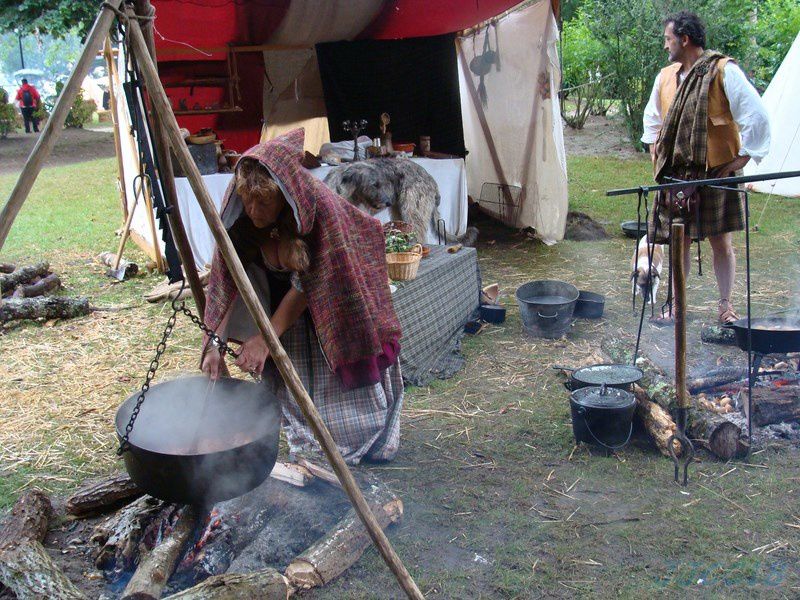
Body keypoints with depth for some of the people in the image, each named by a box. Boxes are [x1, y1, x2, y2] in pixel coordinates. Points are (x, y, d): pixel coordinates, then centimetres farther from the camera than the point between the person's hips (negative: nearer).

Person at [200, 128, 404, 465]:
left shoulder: (319, 208, -35)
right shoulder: (238, 217, -22)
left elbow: (307, 285, -30)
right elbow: (226, 283, -20)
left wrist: (266, 339, -32)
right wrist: (215, 343, -28)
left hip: (331, 307, -3)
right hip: (281, 304, 3)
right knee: (290, 384, 4)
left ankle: (370, 440, 34)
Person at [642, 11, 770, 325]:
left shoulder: (723, 71, -9)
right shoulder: (666, 76, 10)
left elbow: (756, 116, -11)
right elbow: (652, 117, 29)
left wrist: (743, 157, -9)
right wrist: (655, 148, 18)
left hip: (717, 174, -5)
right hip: (676, 175, 5)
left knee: (721, 242, 2)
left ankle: (725, 303, 17)